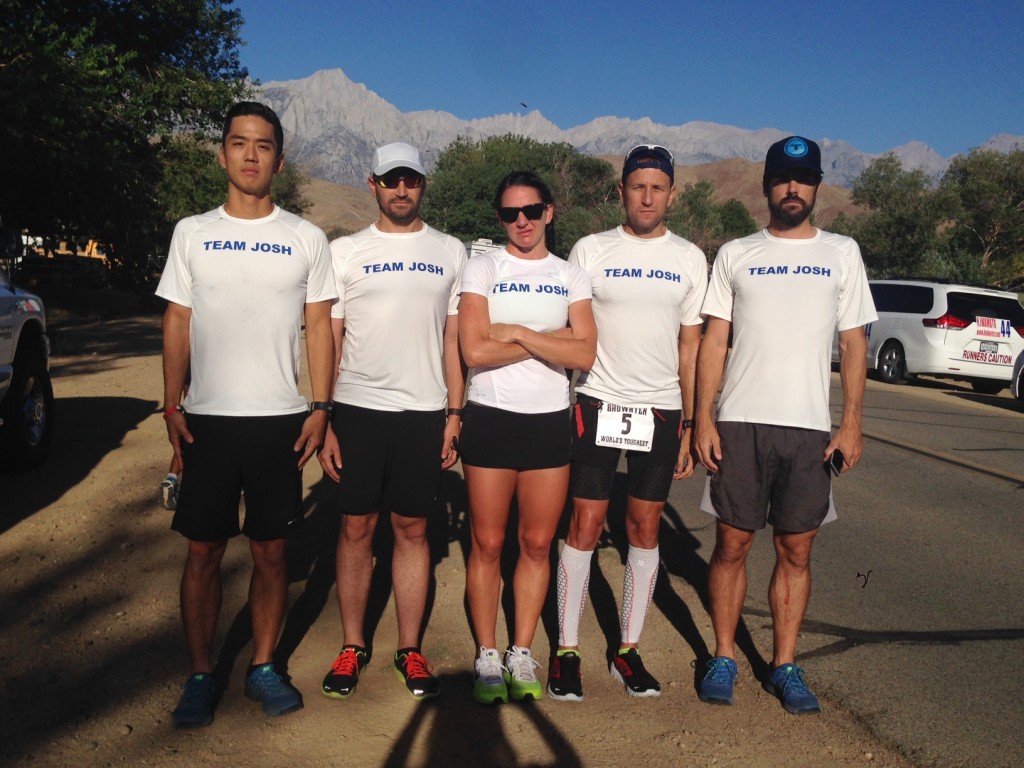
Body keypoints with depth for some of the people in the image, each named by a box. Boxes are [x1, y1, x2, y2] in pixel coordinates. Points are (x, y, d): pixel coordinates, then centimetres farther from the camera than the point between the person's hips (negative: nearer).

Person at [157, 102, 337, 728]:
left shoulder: (306, 239, 5)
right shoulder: (192, 233, 7)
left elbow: (319, 326, 5)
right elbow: (177, 323, 7)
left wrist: (320, 407, -4)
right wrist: (172, 405, -3)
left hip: (280, 419, 0)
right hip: (207, 417, 1)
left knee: (271, 550, 7)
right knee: (204, 551, 5)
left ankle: (264, 668, 21)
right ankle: (202, 675, 18)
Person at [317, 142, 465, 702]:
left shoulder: (450, 253, 9)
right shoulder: (345, 252, 5)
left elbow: (454, 339, 10)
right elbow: (328, 340, 4)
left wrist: (454, 413, 2)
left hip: (425, 412, 1)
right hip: (358, 408, 0)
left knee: (412, 529, 6)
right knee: (356, 526, 4)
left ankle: (410, 649, 16)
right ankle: (352, 647, 17)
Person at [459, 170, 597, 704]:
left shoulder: (570, 277, 9)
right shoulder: (482, 268, 2)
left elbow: (586, 355, -6)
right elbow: (475, 350, -12)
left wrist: (517, 332, -11)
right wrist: (548, 341, -7)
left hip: (550, 420, 2)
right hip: (491, 418, -2)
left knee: (537, 544, 6)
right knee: (488, 544, 2)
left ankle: (521, 655, 18)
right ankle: (487, 659, 14)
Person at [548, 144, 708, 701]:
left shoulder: (690, 259, 8)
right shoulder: (590, 251, 3)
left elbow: (690, 346, 10)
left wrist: (689, 425, 6)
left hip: (661, 411, 2)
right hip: (598, 404, -2)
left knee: (645, 528, 7)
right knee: (585, 525, -2)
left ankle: (628, 650, 18)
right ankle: (566, 650, 9)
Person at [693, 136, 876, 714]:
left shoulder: (842, 253, 9)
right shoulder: (736, 254, 8)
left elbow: (853, 344, 7)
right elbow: (714, 340, 6)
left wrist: (852, 424, -2)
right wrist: (703, 419, -3)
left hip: (811, 427, 1)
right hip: (740, 423, 0)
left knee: (796, 551, 5)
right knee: (733, 544, 4)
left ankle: (786, 666, 17)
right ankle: (724, 657, 18)